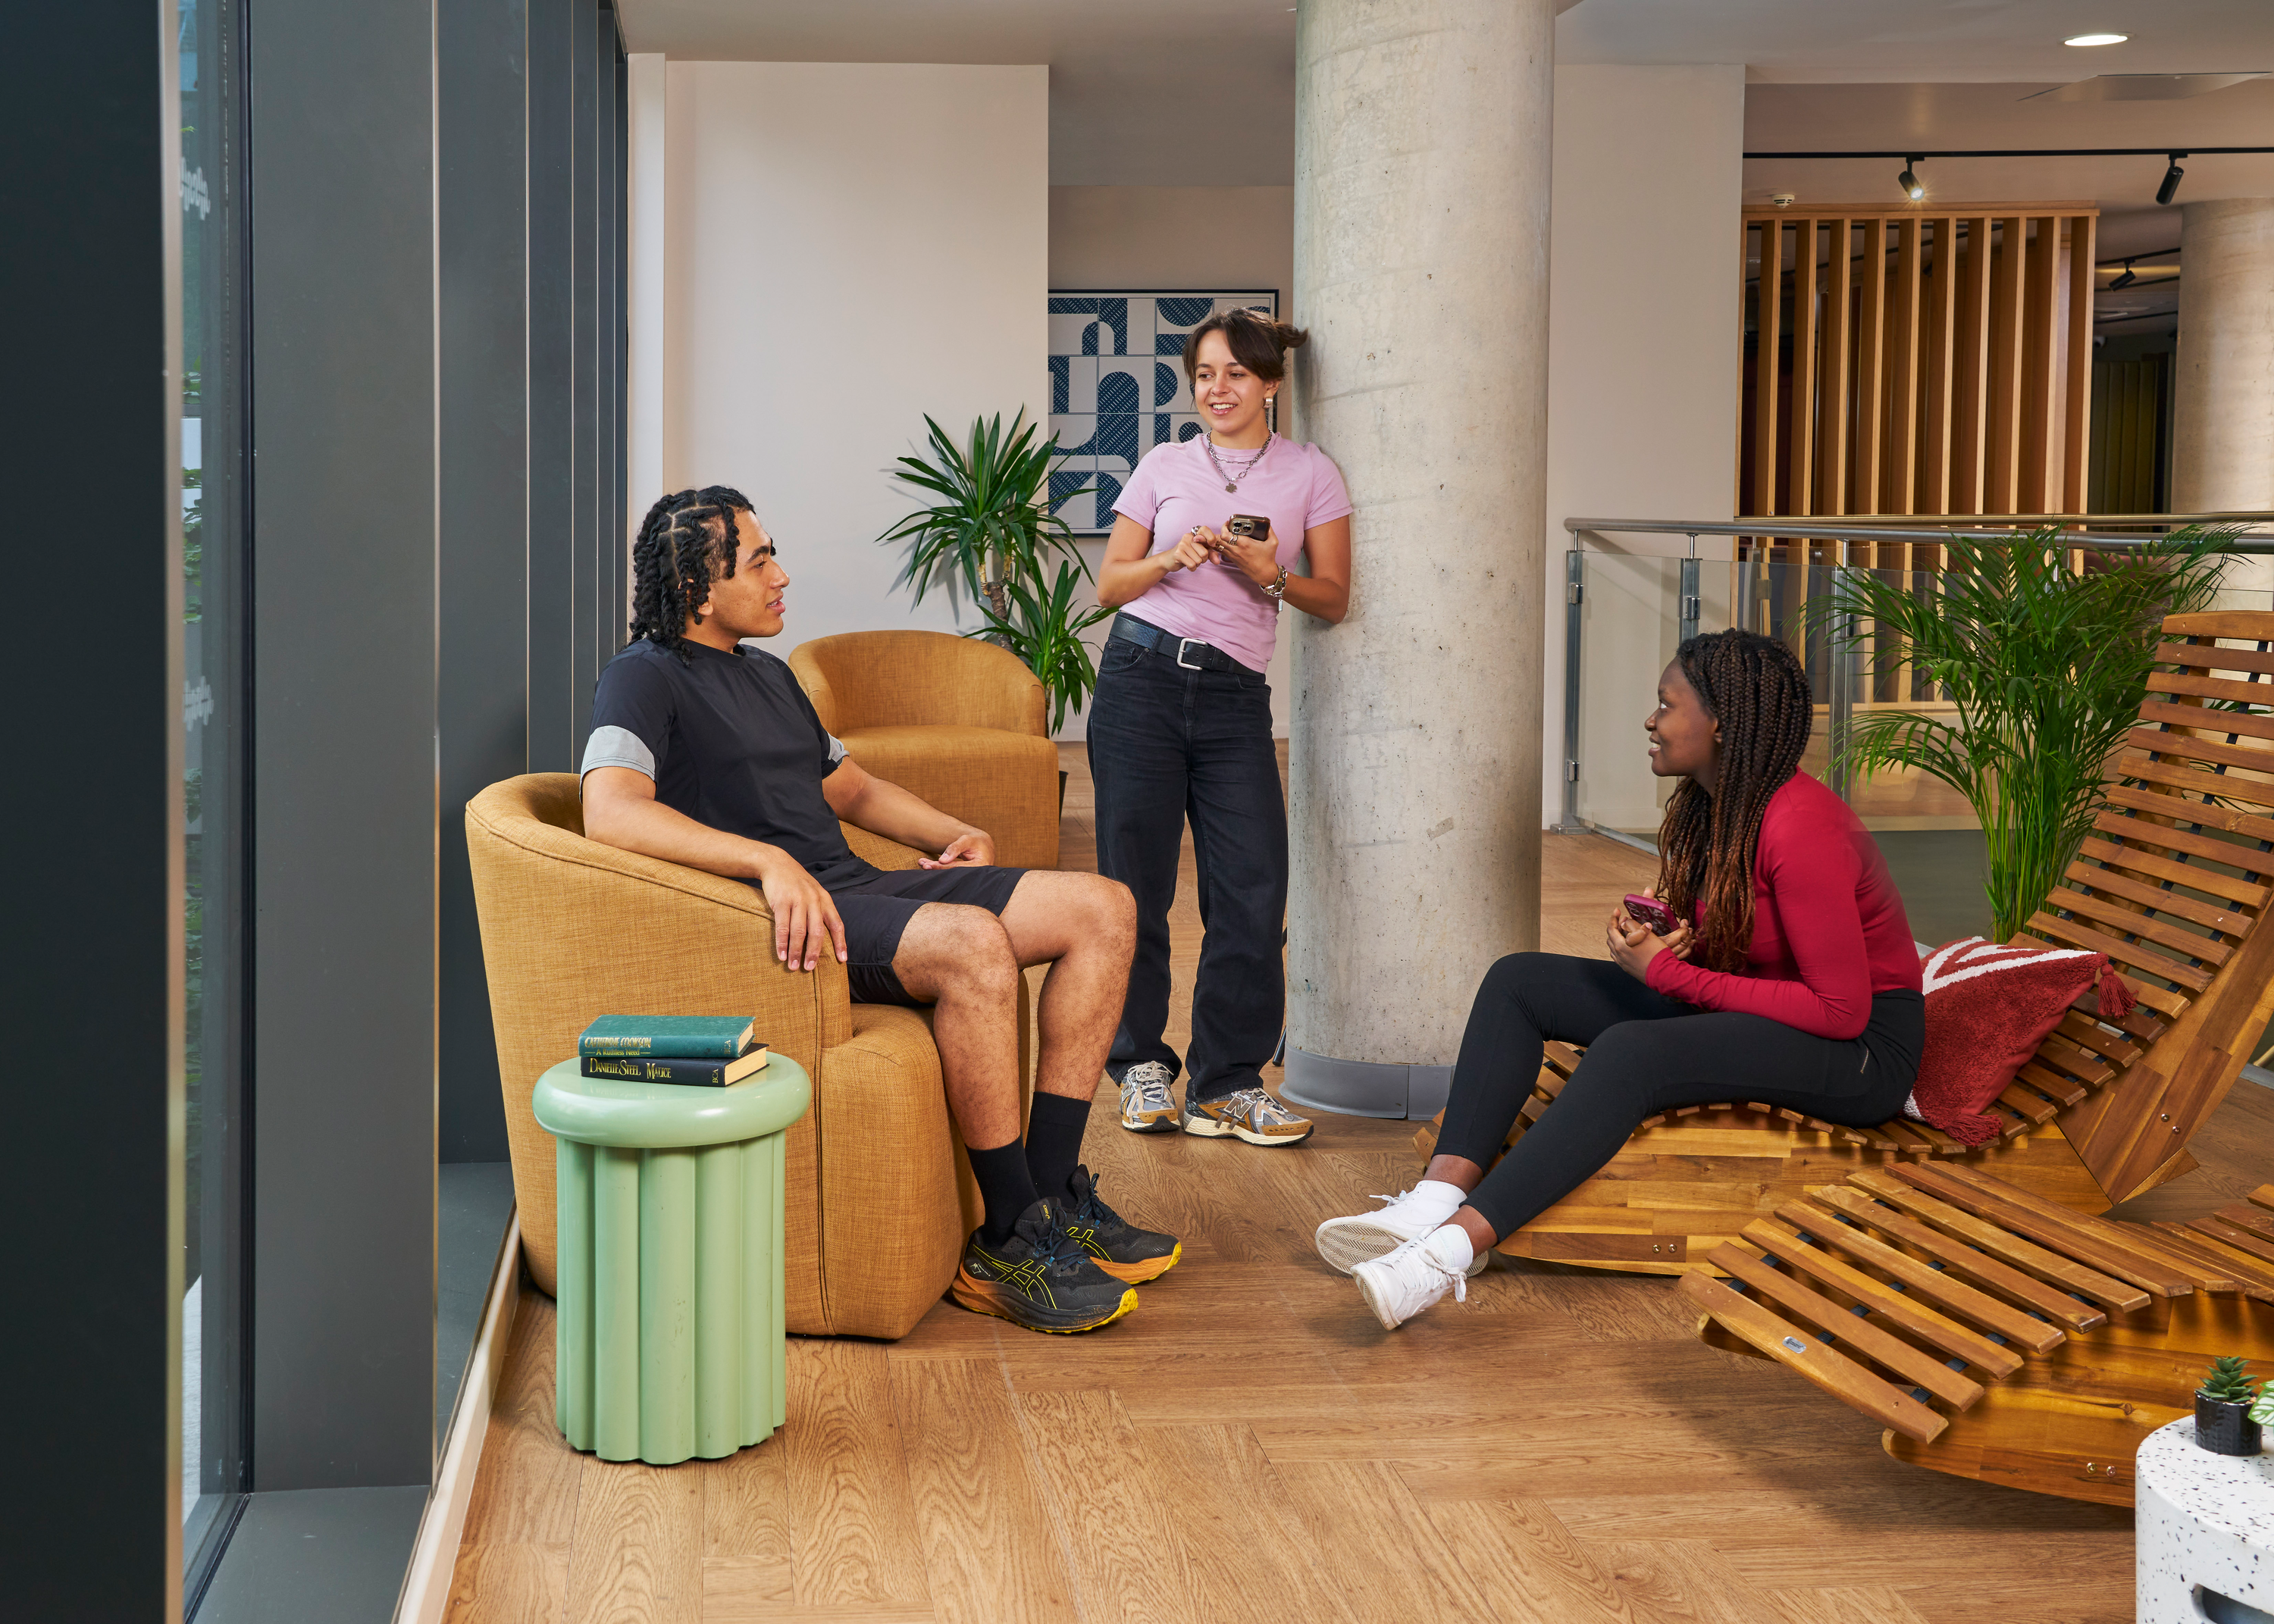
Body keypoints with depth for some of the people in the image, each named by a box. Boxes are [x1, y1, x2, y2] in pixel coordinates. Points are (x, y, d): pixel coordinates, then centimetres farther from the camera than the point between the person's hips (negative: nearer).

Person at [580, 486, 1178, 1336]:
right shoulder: (645, 677, -4)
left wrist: (962, 837, 17)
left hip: (859, 886, 9)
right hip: (787, 918, -9)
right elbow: (611, 812, -23)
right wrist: (770, 862, -33)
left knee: (1104, 910, -4)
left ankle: (1054, 1194, -5)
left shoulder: (769, 675, 25)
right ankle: (1011, 1242, -25)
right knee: (973, 944, -36)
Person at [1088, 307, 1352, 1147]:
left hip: (1234, 697, 0)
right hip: (1142, 677, 0)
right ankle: (1143, 1064, 14)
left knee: (1253, 889, -7)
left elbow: (1333, 599, 7)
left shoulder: (1310, 473, 9)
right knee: (1136, 881, 0)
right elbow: (1109, 585, 10)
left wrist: (1271, 575, -12)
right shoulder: (1164, 466, 10)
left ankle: (1226, 1082, 3)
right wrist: (1174, 559, -8)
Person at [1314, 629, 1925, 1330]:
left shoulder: (1799, 826, -24)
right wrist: (1655, 942, -8)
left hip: (1860, 1046, -9)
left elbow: (1842, 1009, -24)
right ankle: (1438, 1198, -21)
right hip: (1745, 1004, 9)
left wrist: (1669, 972, -21)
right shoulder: (1707, 804, 3)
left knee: (1630, 1049, -35)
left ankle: (1456, 1245, -40)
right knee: (1518, 980, -4)